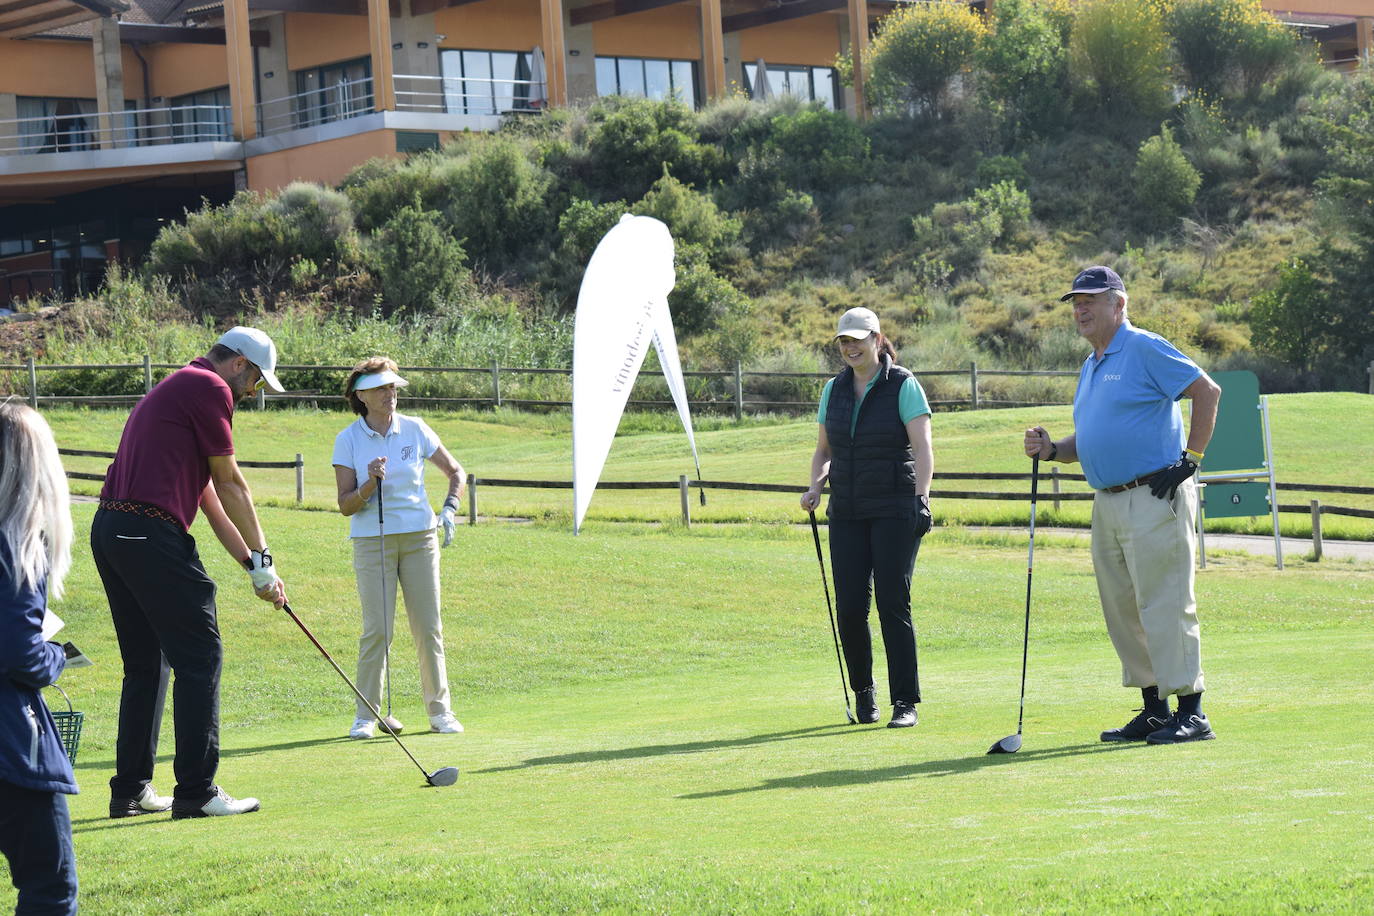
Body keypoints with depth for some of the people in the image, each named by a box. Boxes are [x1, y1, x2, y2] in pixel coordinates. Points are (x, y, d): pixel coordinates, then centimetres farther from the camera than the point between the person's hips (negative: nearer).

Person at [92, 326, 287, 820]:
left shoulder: (176, 389, 26)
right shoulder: (210, 389, -4)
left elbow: (209, 496, 26)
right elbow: (230, 485, 0)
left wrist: (251, 564, 24)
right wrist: (262, 558, 10)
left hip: (110, 532, 10)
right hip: (152, 534, -10)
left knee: (146, 664, 15)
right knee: (199, 658, -4)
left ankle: (131, 789, 17)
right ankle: (196, 791, -3)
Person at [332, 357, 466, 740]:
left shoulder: (415, 430, 2)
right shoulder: (347, 440, -2)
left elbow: (456, 472, 12)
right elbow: (345, 505, -3)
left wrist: (450, 509, -4)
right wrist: (370, 485, -20)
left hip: (420, 538, 2)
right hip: (372, 540, -2)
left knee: (429, 628, 2)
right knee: (376, 630, -8)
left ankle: (439, 710, 12)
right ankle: (367, 714, 3)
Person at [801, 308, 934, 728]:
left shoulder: (903, 385, -4)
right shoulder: (834, 389, 12)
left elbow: (922, 446, -10)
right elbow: (823, 450, 19)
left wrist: (921, 496, -21)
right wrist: (815, 487, 1)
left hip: (896, 510, -5)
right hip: (847, 512, 5)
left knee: (893, 603, -9)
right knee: (849, 607, -1)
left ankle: (905, 702, -3)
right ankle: (862, 690, 20)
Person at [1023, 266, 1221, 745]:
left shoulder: (1145, 349, -8)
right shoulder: (1089, 368, 20)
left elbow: (1207, 391, -12)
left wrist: (1191, 458, -13)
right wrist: (1051, 449, 7)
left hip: (1155, 498, -9)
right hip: (1107, 503, 9)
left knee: (1164, 606, -10)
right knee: (1122, 612, 10)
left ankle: (1192, 713, -6)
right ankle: (1154, 711, 17)